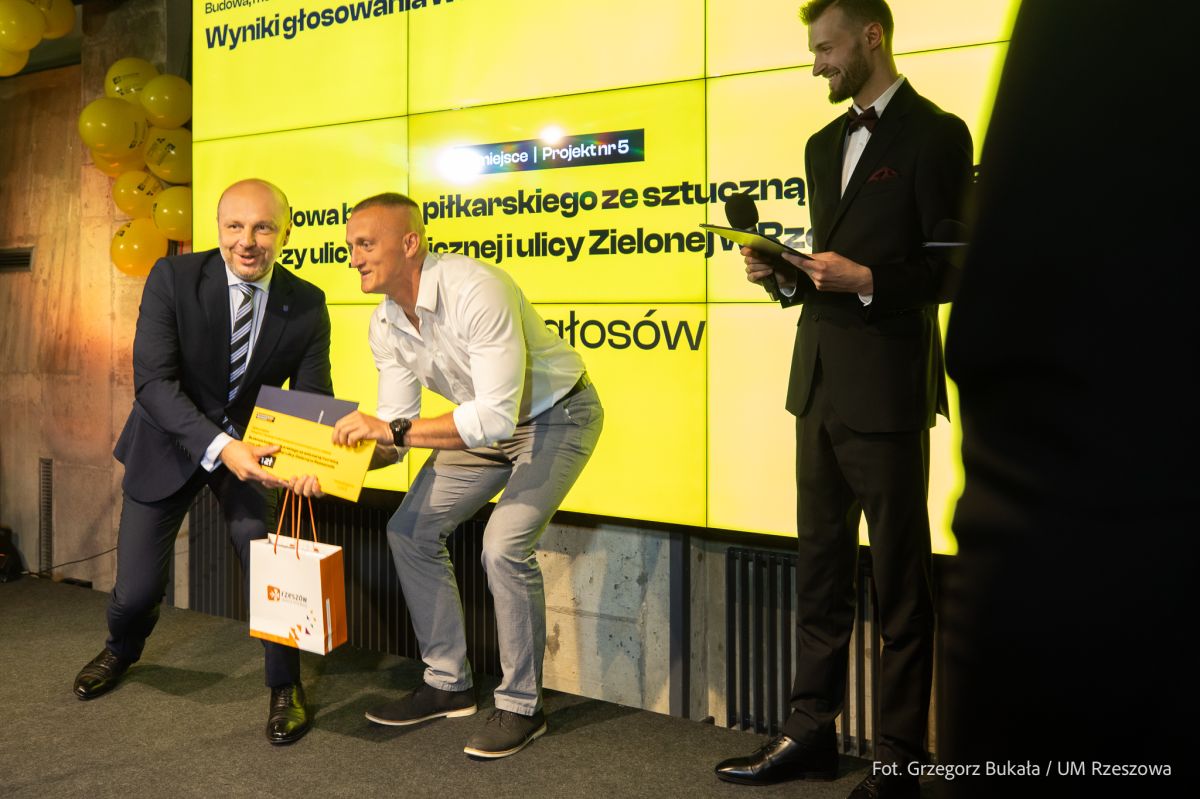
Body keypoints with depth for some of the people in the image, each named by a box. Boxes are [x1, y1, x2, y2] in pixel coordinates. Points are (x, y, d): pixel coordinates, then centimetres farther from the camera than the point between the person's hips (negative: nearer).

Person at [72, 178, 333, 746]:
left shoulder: (306, 306, -14)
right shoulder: (173, 278, -19)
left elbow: (313, 399, -10)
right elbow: (153, 380, -24)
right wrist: (218, 446, -37)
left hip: (249, 446, 1)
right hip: (169, 442, 0)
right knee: (136, 587, 8)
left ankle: (285, 687, 13)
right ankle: (121, 650, 47)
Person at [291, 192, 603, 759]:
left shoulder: (475, 291, -33)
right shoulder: (385, 325, -7)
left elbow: (498, 415, -38)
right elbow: (396, 428, -3)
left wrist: (395, 429, -40)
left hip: (556, 415, -8)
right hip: (483, 421, 8)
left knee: (504, 545, -23)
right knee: (410, 530, 3)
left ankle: (521, 706, -2)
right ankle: (448, 685, 17)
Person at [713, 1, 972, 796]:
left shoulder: (935, 134, -5)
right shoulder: (825, 144, 17)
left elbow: (953, 269, -10)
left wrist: (866, 280, -22)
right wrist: (786, 274, 1)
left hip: (887, 386, -7)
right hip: (819, 379, 8)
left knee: (900, 579, 2)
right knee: (820, 565, 13)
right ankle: (812, 731, 24)